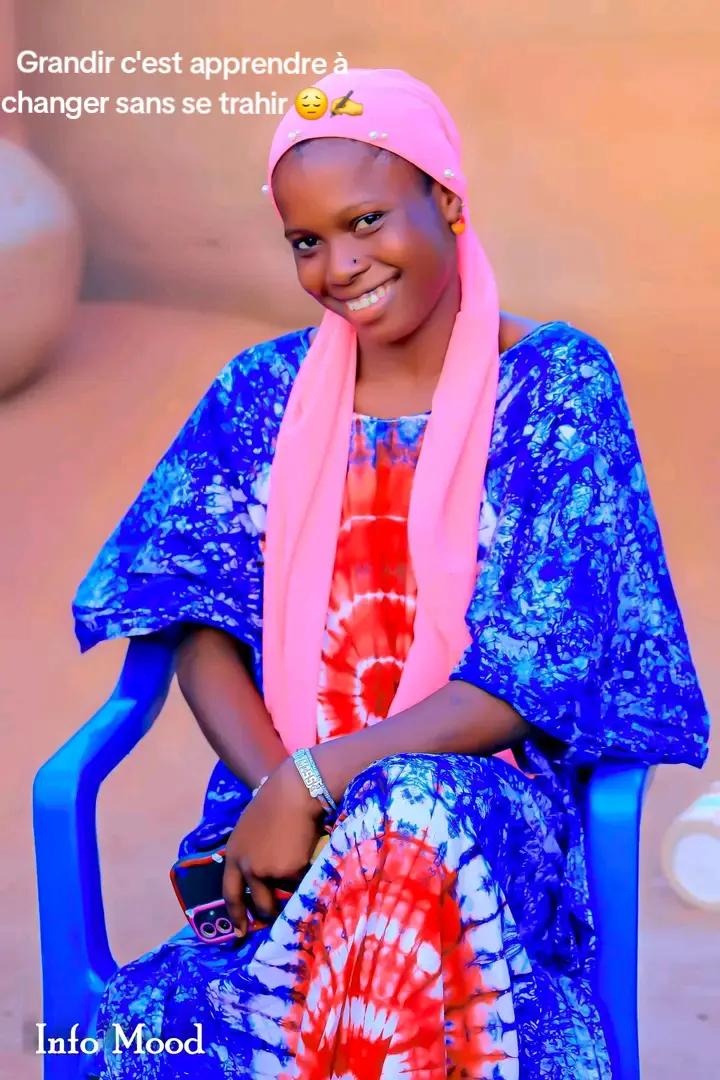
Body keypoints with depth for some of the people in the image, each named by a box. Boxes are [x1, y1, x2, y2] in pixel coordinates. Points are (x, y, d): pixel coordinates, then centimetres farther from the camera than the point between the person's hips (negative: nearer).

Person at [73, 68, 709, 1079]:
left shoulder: (559, 385, -2)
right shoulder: (262, 396, 8)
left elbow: (537, 674, -9)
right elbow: (203, 628, 3)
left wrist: (313, 785, -17)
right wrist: (276, 788, -16)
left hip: (482, 801, -1)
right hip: (283, 809, 2)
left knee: (413, 826, -38)